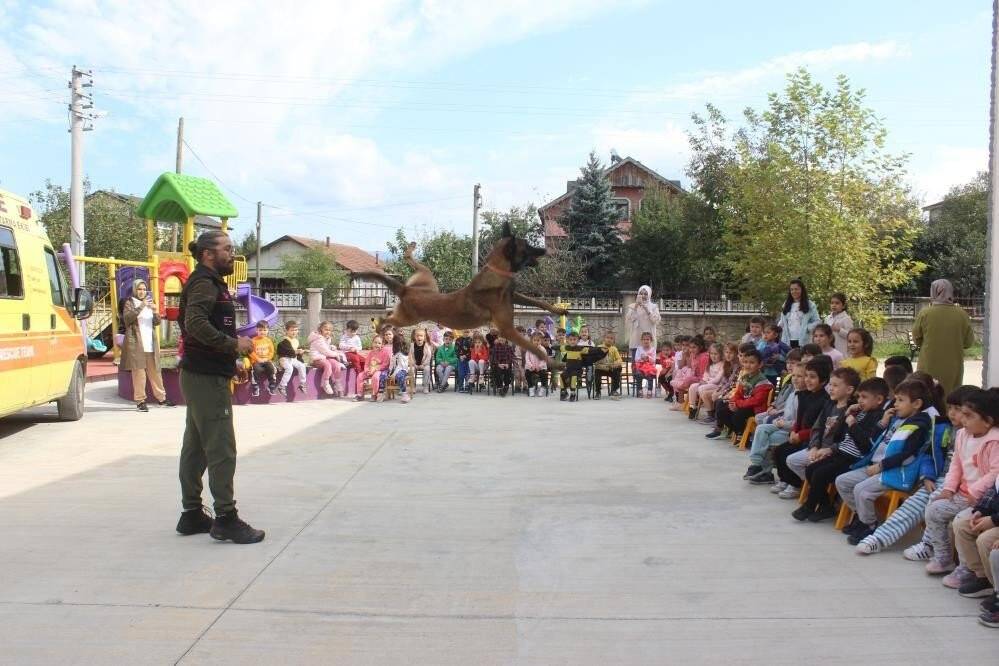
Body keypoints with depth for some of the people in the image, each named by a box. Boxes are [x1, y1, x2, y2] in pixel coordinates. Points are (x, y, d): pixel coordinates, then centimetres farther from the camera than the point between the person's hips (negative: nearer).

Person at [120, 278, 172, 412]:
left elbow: (157, 322, 14)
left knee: (155, 371, 5)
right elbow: (127, 318, -11)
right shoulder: (129, 303, 6)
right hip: (136, 343, -5)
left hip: (151, 344, 5)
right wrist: (141, 307, -19)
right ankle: (140, 400, -5)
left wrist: (154, 311, -5)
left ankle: (161, 397, 12)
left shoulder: (149, 302, 21)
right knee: (138, 372, -8)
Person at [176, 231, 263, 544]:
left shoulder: (209, 283, 20)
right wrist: (233, 344, -23)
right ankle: (226, 519, -5)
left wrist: (237, 341, 12)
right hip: (208, 377, -11)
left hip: (200, 375, 11)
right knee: (221, 448, -8)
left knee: (195, 447, 13)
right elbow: (195, 323, -28)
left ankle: (192, 514, 21)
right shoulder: (204, 283, -12)